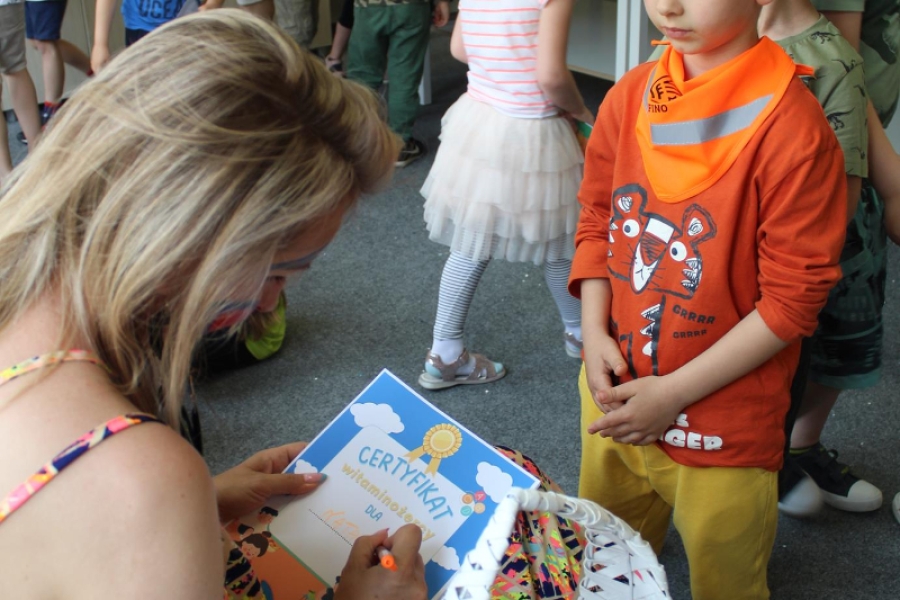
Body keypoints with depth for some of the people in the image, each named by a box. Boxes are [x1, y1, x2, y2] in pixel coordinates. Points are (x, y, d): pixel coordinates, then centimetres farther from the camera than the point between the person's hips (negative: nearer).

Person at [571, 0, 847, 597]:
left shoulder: (792, 128, -21)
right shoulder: (630, 95, -2)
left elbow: (792, 299, -17)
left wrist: (672, 393, -17)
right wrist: (595, 333, -7)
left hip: (722, 432, -5)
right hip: (614, 395, 5)